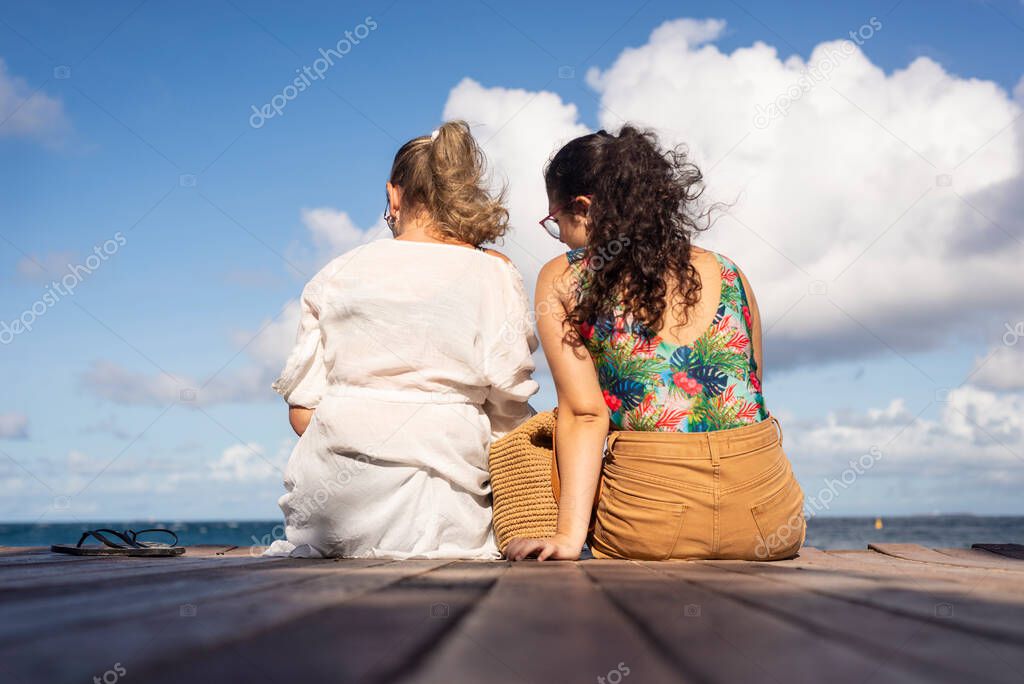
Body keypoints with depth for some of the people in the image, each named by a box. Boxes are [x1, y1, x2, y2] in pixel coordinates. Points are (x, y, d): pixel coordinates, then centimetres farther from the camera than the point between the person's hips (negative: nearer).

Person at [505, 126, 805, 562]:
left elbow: (584, 413, -6)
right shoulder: (727, 273, 13)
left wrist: (570, 535, -8)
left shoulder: (561, 280, 4)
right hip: (770, 518, 5)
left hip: (652, 526, -5)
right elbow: (752, 397, 17)